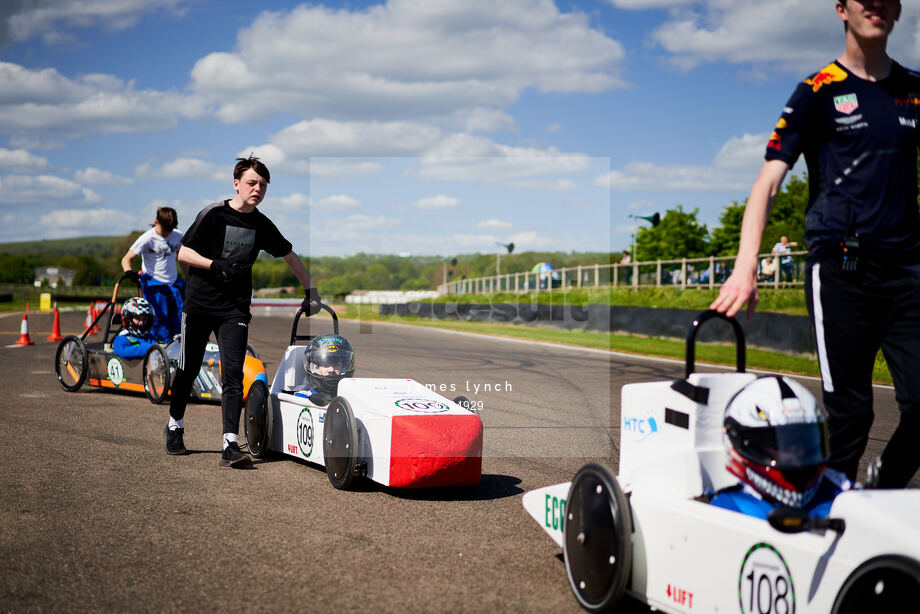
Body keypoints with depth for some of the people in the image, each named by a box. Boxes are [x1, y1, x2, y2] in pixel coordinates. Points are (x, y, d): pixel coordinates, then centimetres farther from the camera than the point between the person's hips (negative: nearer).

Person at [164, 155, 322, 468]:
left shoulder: (262, 225, 6)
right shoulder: (213, 214, -6)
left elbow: (291, 257, 18)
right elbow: (183, 253, -6)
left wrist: (311, 291, 13)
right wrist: (215, 265, -22)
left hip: (235, 309, 2)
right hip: (198, 304, -2)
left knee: (233, 375, -10)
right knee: (188, 369, 9)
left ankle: (230, 445, -14)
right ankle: (174, 426, 33)